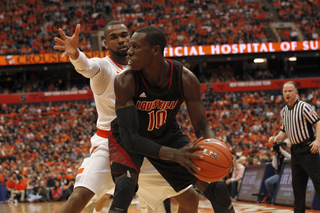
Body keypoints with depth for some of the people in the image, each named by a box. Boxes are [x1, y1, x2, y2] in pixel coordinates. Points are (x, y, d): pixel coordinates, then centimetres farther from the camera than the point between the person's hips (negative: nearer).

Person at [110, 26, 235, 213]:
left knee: (217, 188, -6)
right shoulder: (125, 82, -32)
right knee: (125, 186, -33)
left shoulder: (186, 79, -25)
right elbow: (129, 138, -35)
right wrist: (173, 154, -49)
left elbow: (202, 127, -17)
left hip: (167, 134, 3)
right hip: (129, 138, -3)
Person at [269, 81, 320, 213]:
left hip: (308, 148, -8)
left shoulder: (303, 107, -8)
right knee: (297, 184, 10)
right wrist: (276, 138, 2)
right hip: (295, 150, 8)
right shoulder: (284, 111, 14)